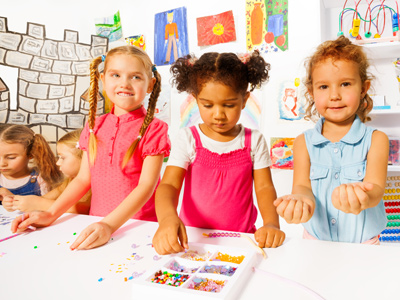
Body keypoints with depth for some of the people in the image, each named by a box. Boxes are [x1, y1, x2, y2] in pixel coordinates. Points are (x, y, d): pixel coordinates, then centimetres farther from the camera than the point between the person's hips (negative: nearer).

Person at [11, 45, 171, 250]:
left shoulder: (153, 129, -7)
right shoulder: (94, 127, 9)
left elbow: (146, 185, -15)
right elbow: (83, 179, 12)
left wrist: (110, 225, -24)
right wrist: (50, 214, 2)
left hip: (139, 225, -4)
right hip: (96, 225, 4)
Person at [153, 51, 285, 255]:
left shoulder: (254, 141, 4)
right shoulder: (188, 139, -2)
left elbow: (264, 187, 2)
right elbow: (169, 185, -11)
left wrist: (271, 224, -17)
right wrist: (167, 217, -32)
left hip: (241, 238, 1)